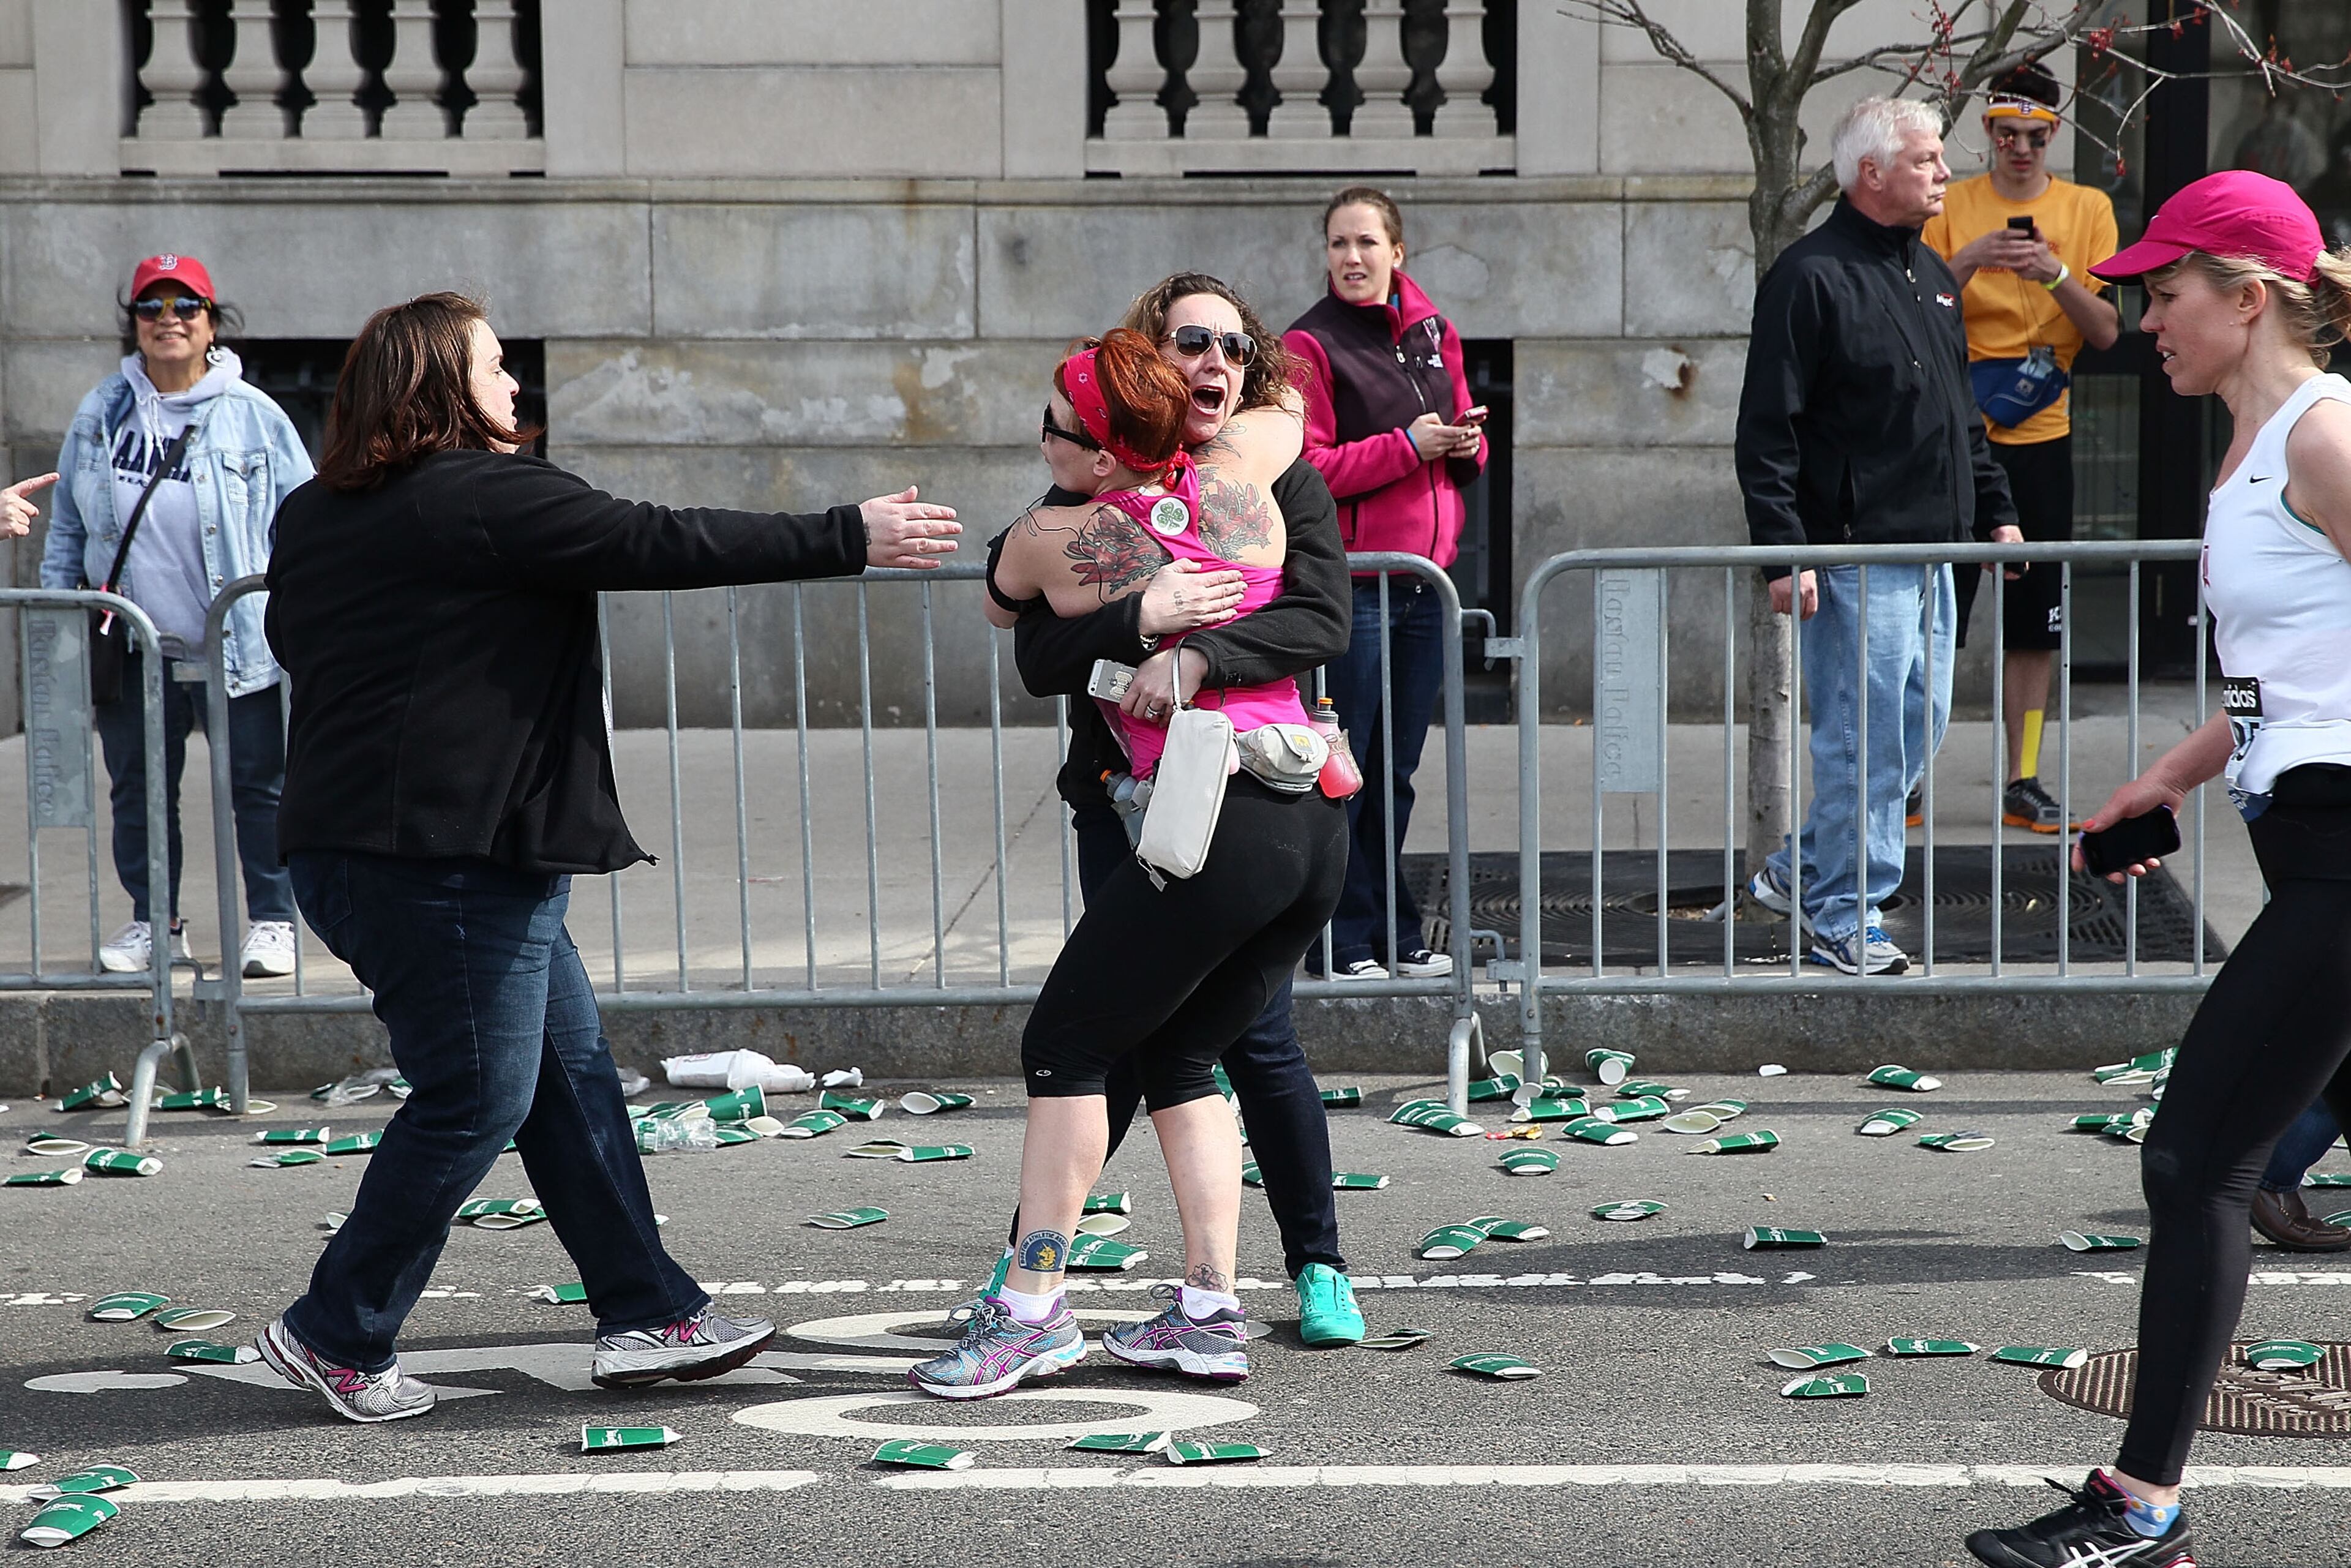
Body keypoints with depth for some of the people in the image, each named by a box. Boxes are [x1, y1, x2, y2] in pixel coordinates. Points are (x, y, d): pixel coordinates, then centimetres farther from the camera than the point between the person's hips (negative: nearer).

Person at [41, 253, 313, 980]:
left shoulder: (253, 416, -1)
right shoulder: (99, 415, 8)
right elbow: (68, 527, 14)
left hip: (239, 648, -3)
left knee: (256, 787, 1)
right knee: (137, 790, 10)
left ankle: (271, 921, 11)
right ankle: (153, 921, 23)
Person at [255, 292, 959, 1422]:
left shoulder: (315, 517, 13)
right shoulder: (482, 496, -14)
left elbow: (287, 631, 28)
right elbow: (658, 544, -16)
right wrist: (848, 538, -12)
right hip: (444, 854, -10)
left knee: (570, 1071, 12)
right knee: (476, 1099, -1)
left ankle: (649, 1316, 15)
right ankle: (335, 1335, 8)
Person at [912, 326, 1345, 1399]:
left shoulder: (1052, 539, -1)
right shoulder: (1236, 478, 9)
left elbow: (1001, 607, 24)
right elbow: (1284, 411, 34)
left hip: (1220, 820, -6)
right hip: (1320, 822, 6)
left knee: (1064, 1044, 6)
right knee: (1179, 1056, 18)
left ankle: (1032, 1309, 4)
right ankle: (1210, 1311, 13)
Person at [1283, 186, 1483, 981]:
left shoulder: (1433, 334, 12)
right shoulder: (1310, 345, -7)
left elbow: (1462, 431, 23)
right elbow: (1303, 469, -13)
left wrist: (1467, 445, -1)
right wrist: (1406, 447, -18)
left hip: (1424, 578, 6)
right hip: (1350, 583, -6)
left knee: (1395, 772, 14)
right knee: (1345, 771, -3)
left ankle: (1395, 938, 21)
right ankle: (1345, 943, 5)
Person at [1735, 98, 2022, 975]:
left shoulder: (1930, 274, 15)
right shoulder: (1811, 277, -11)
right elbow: (1766, 432, -15)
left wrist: (1995, 508, 20)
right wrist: (1784, 551, -20)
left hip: (1931, 554, 9)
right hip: (1856, 557, -9)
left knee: (1917, 731, 13)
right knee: (1864, 742, -5)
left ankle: (1800, 874, 26)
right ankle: (1844, 919, 6)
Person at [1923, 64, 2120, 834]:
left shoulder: (2088, 209, 6)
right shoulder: (1951, 209, 3)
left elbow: (2107, 332, 1)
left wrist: (2057, 275, -16)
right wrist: (1968, 263, -18)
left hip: (2042, 437, 2)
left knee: (2034, 622, 4)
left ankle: (2022, 782, 9)